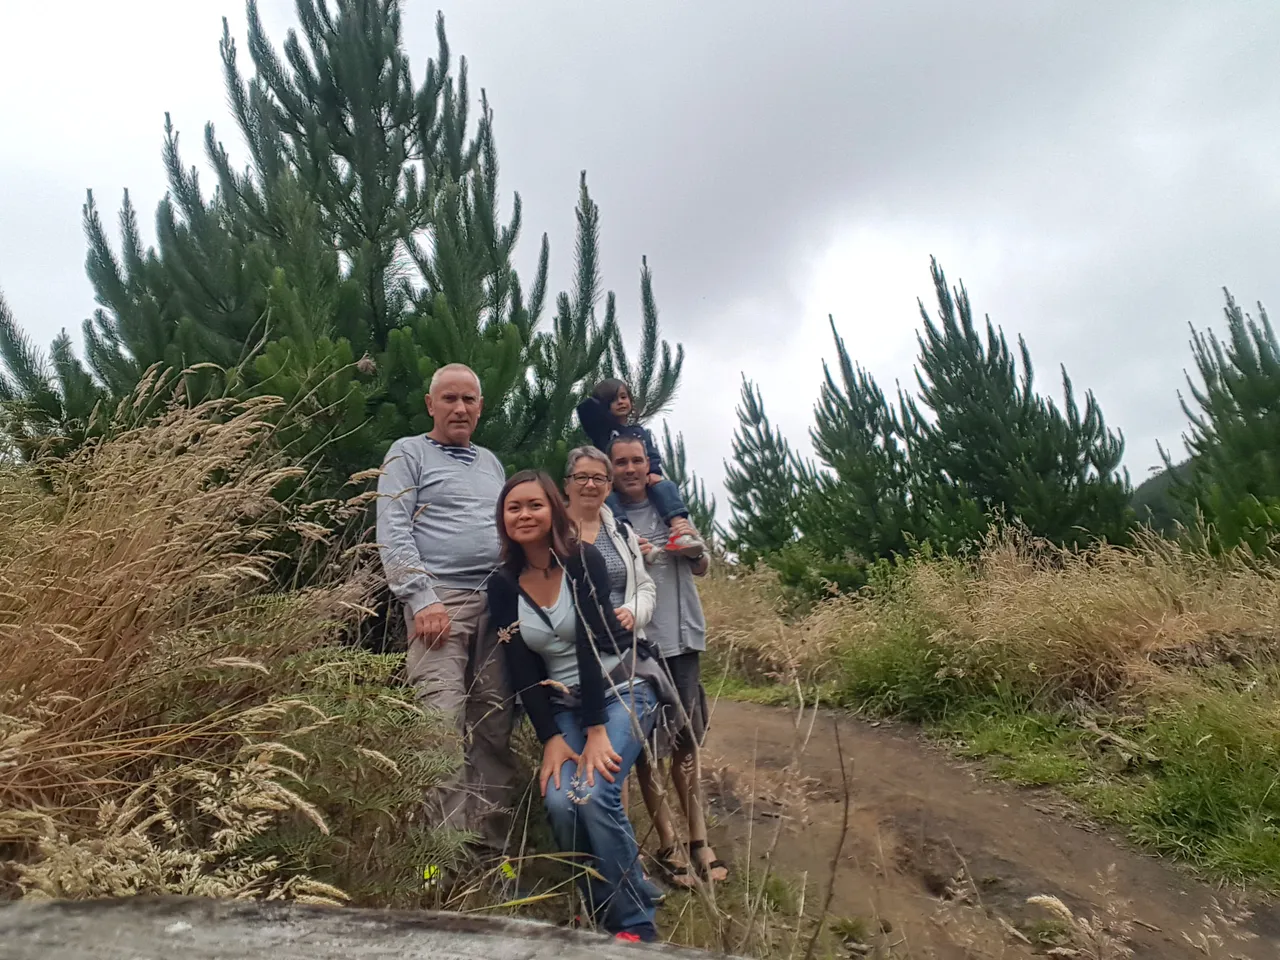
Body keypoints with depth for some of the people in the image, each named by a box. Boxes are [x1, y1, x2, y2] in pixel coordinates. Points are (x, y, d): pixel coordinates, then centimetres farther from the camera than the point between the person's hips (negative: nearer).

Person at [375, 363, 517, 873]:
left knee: (494, 727, 3)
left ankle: (491, 843, 11)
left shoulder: (491, 463, 24)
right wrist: (423, 600, -13)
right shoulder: (408, 453, 7)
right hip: (439, 600, -5)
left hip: (498, 603, 5)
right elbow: (393, 534, -3)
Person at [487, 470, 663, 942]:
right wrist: (551, 738, -11)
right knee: (559, 801, -19)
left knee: (594, 794, -24)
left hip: (623, 689, -3)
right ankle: (601, 913, 8)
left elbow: (592, 643, -19)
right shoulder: (503, 585, -1)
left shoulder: (583, 560, -12)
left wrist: (596, 731, -22)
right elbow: (522, 669, -3)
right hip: (564, 704, 4)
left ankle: (636, 924, -3)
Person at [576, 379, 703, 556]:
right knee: (606, 493, -36)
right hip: (610, 483, -2)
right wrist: (605, 406, 12)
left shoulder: (641, 432, 22)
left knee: (665, 485, -25)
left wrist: (653, 474, -16)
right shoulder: (602, 428, 15)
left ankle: (681, 533, -47)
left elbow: (654, 456, 4)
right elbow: (586, 407, -3)